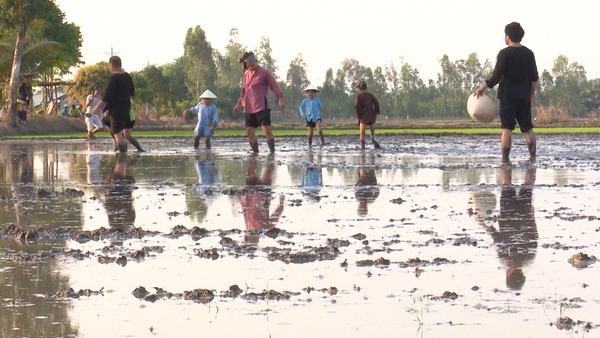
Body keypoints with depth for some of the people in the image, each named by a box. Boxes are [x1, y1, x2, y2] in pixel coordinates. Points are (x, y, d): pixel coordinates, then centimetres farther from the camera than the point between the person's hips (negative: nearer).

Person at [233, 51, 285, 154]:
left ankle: (272, 152, -14)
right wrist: (238, 104, 24)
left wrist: (280, 100, -17)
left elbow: (275, 86, -6)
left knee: (266, 130, -15)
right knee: (249, 132, 1)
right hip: (249, 109, 7)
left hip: (262, 107, -7)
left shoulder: (264, 72, -3)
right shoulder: (246, 74, 16)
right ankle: (256, 153, 8)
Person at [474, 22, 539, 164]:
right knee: (527, 128, 11)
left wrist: (482, 88, -4)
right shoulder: (528, 53, 7)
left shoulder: (504, 53, -8)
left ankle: (505, 158, -9)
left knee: (507, 128, -4)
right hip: (524, 95, 4)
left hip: (508, 94, -4)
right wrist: (531, 95, 18)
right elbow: (534, 77, 9)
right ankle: (533, 157, 8)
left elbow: (496, 76, -12)